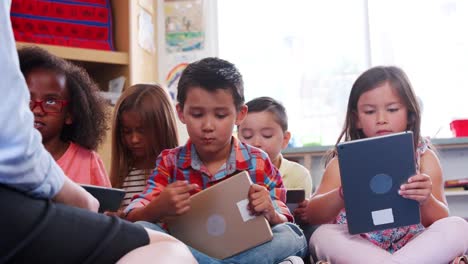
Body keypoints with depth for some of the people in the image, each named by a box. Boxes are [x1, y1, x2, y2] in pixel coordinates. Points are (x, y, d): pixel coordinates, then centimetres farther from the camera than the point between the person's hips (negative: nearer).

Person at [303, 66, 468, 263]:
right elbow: (312, 215, -8)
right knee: (324, 236, -29)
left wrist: (426, 200, -27)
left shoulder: (423, 156, 3)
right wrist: (342, 195, -30)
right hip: (358, 248, -1)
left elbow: (442, 221, -3)